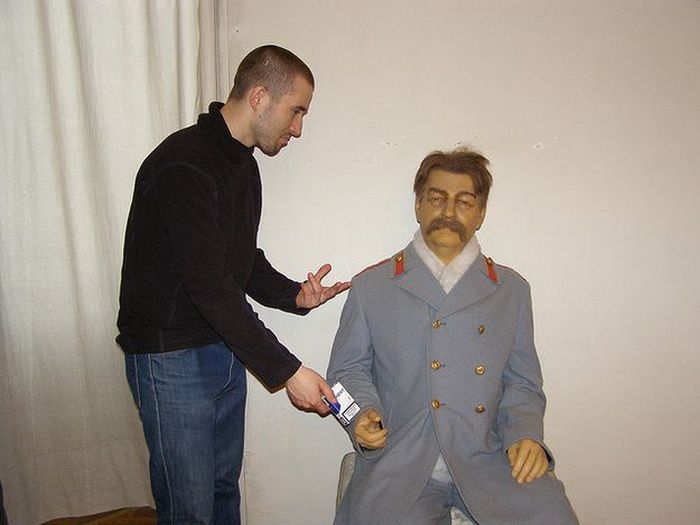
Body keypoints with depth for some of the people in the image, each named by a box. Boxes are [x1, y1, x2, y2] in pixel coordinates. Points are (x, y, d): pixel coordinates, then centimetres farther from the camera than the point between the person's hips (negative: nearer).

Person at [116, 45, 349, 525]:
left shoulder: (243, 162, 10)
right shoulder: (184, 165, -21)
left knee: (225, 486, 20)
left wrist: (294, 295, -2)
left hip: (225, 348, 9)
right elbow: (208, 286, -26)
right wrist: (285, 370, -23)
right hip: (172, 357, -8)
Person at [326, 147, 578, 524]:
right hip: (398, 461, -1)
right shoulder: (371, 287, 8)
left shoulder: (511, 290, 13)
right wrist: (364, 414, -8)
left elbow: (522, 383, 15)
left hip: (487, 459, 2)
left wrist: (525, 435, -4)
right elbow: (348, 369, 11)